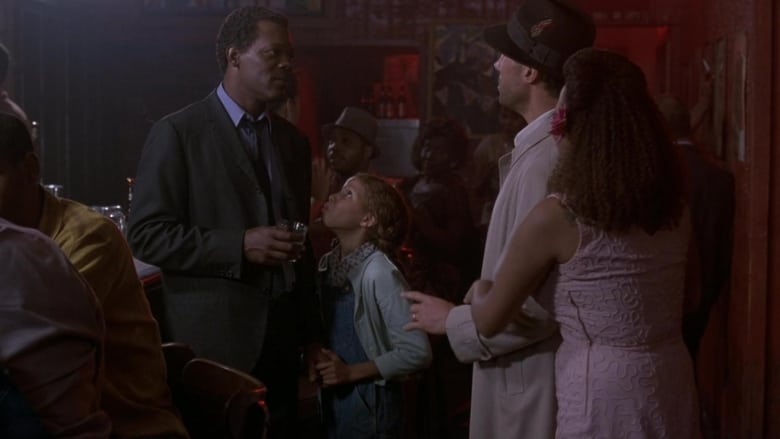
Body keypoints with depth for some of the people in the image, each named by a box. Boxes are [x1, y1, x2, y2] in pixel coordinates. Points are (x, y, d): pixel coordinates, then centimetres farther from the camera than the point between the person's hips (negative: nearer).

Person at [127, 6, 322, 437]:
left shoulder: (293, 141, 13)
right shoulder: (178, 133, -6)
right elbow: (146, 236, -11)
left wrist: (311, 334, 15)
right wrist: (240, 246, -19)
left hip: (279, 341, 5)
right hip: (211, 341, -5)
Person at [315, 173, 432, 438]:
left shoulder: (378, 273, -18)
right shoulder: (327, 265, 0)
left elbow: (417, 352, -20)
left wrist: (351, 372, -16)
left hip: (369, 404, -6)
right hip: (331, 399, 6)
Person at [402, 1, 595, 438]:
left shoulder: (544, 158, -24)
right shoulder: (552, 145, 7)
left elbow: (538, 304, -26)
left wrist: (454, 321, -13)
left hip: (531, 383, -9)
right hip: (528, 376, 9)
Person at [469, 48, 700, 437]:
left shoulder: (557, 216, -15)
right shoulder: (673, 206, 2)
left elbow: (489, 321, -6)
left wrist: (480, 290, 17)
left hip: (604, 399, -6)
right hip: (674, 387, 6)